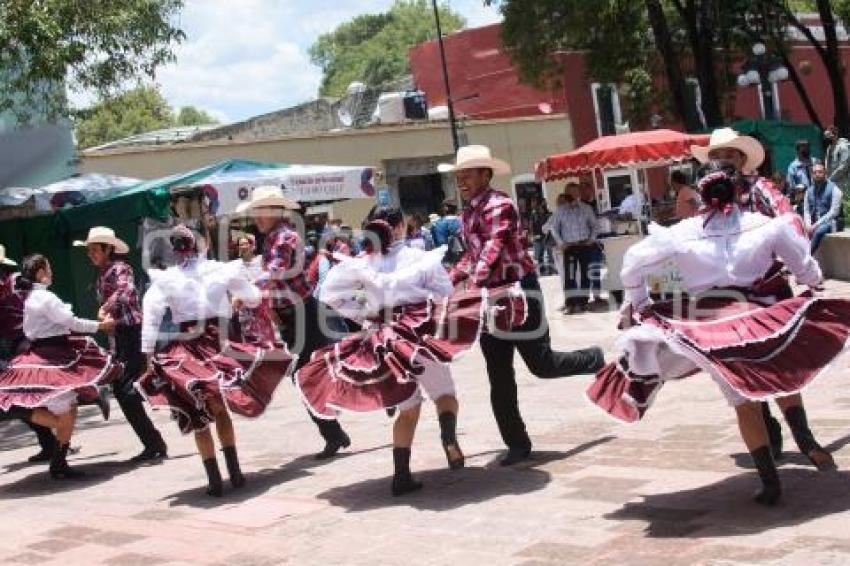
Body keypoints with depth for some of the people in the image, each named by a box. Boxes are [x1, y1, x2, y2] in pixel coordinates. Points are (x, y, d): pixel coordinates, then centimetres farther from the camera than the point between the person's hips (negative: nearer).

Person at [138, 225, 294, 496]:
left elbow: (150, 317, -10)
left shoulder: (165, 278, -3)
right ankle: (235, 472, 16)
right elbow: (254, 297, 13)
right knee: (220, 410, 20)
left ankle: (214, 480, 4)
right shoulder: (222, 270, 0)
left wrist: (149, 354, -8)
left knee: (198, 417, 7)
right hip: (219, 345, 2)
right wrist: (237, 298, 34)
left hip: (186, 349, -2)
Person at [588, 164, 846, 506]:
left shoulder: (682, 232, 1)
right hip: (757, 318, 0)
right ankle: (805, 440, 6)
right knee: (782, 377, 25)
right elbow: (806, 269, 8)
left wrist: (636, 303, 20)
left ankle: (769, 480, 5)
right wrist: (813, 281, 31)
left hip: (707, 324, 0)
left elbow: (634, 262, 6)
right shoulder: (766, 226, 2)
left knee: (744, 403, 7)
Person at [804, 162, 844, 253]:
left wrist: (816, 225, -22)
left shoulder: (833, 189, -7)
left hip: (831, 222, -5)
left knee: (819, 231, -36)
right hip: (815, 224, 5)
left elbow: (834, 212, -15)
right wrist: (808, 225, -14)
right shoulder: (809, 191, 11)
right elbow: (806, 211, 7)